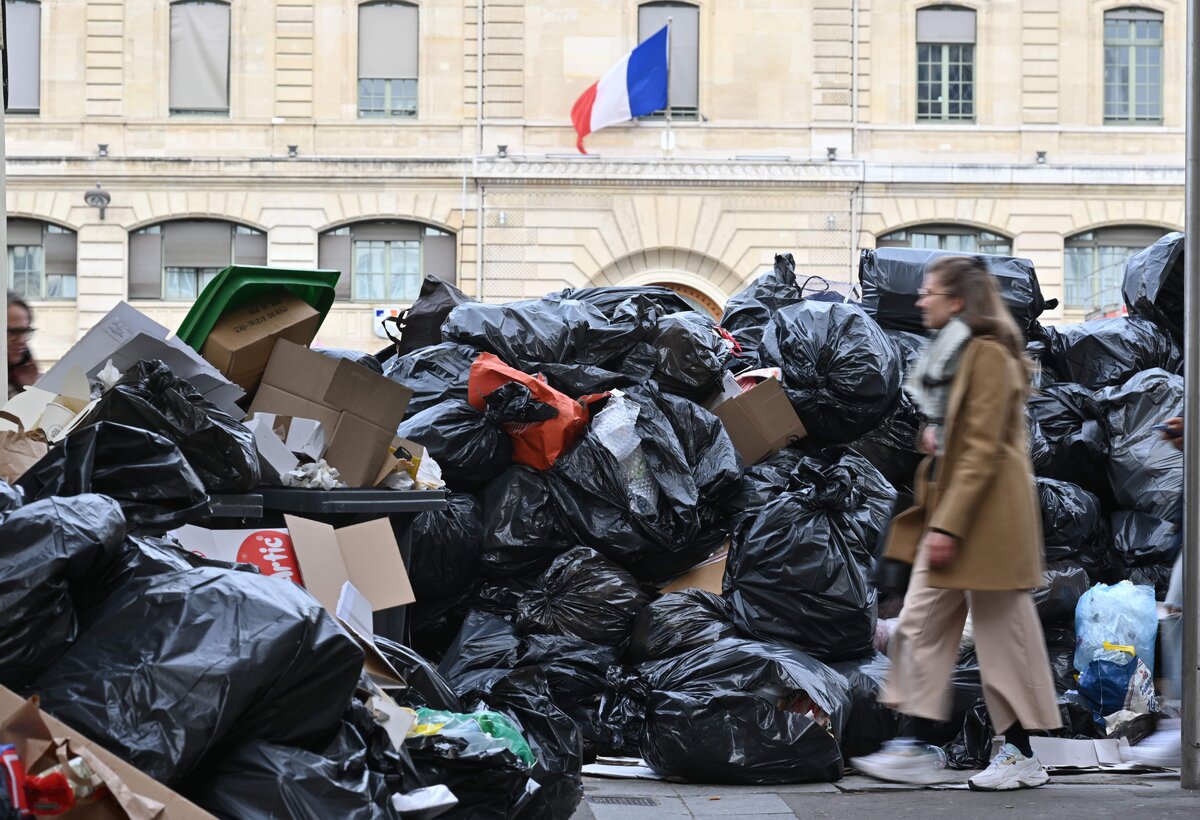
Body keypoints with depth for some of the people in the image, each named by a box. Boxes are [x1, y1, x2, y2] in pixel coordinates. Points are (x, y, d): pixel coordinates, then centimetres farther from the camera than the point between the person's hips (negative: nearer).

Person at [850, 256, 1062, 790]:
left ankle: (1022, 757, 9)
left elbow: (982, 450, -19)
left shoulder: (988, 355, -14)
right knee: (920, 624, 5)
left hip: (985, 513, -10)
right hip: (947, 509, 10)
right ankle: (921, 750, 8)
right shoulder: (949, 352, 16)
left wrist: (948, 525, -21)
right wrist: (933, 435, 7)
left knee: (1001, 631, -1)